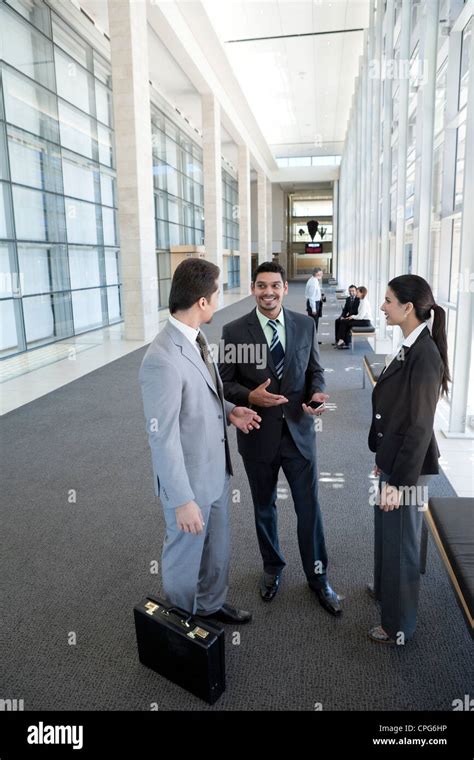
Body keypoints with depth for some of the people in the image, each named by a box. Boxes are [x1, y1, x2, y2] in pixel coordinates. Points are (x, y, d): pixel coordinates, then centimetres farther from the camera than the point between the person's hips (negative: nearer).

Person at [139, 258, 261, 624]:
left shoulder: (197, 338, -2)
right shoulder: (163, 360, -30)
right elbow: (163, 439, -26)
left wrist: (229, 410, -1)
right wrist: (182, 501, -21)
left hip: (216, 469, 8)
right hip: (189, 478, -8)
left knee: (217, 548, 25)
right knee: (186, 555, 17)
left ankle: (212, 604, 50)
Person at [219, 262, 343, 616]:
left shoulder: (305, 325, -1)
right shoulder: (234, 331, -8)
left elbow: (315, 370, 7)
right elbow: (225, 382, -4)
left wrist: (317, 394, -14)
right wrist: (250, 396, -23)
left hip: (299, 431, 1)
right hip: (258, 434, -1)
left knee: (309, 507, 9)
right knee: (265, 507, 18)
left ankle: (318, 577, 31)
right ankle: (272, 567, 43)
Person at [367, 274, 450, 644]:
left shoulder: (424, 356, -25)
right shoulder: (409, 348, 4)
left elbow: (420, 427, -24)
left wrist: (398, 481, -20)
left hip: (408, 463, -9)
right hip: (395, 457, 9)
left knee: (401, 540, 8)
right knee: (387, 530, 26)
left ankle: (399, 625, 29)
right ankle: (386, 586, 51)